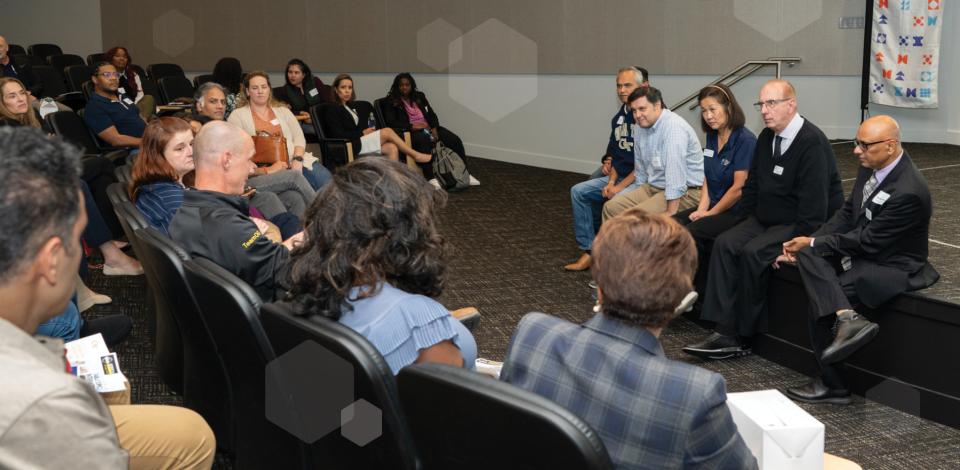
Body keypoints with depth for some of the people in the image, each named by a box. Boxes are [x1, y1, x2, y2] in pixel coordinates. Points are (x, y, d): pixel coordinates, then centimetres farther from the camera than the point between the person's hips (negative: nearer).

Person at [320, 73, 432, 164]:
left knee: (392, 148, -21)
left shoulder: (353, 106, 25)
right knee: (387, 131, -16)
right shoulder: (331, 109, 1)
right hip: (350, 146, -7)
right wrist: (363, 132, -7)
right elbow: (338, 135, -10)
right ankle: (416, 155, -6)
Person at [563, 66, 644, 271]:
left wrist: (620, 186, -18)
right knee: (578, 191, 0)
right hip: (620, 177, 9)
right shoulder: (619, 116, 10)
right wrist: (611, 181, -1)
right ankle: (588, 252, 0)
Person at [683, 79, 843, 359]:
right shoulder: (766, 137, 8)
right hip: (767, 219, 8)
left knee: (753, 252, -28)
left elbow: (814, 204, -23)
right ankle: (725, 333, -19)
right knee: (725, 244, -14)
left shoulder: (812, 143, -18)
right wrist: (751, 222, 7)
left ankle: (742, 336, -13)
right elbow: (752, 186, 17)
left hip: (800, 225, -8)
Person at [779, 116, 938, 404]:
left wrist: (813, 243, -13)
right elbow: (847, 214, 8)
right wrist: (806, 245, -4)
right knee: (808, 255, -17)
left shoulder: (909, 192, -26)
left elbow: (867, 241, -21)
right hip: (861, 250, 9)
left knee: (819, 298, -21)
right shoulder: (870, 167, -1)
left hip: (892, 267, -8)